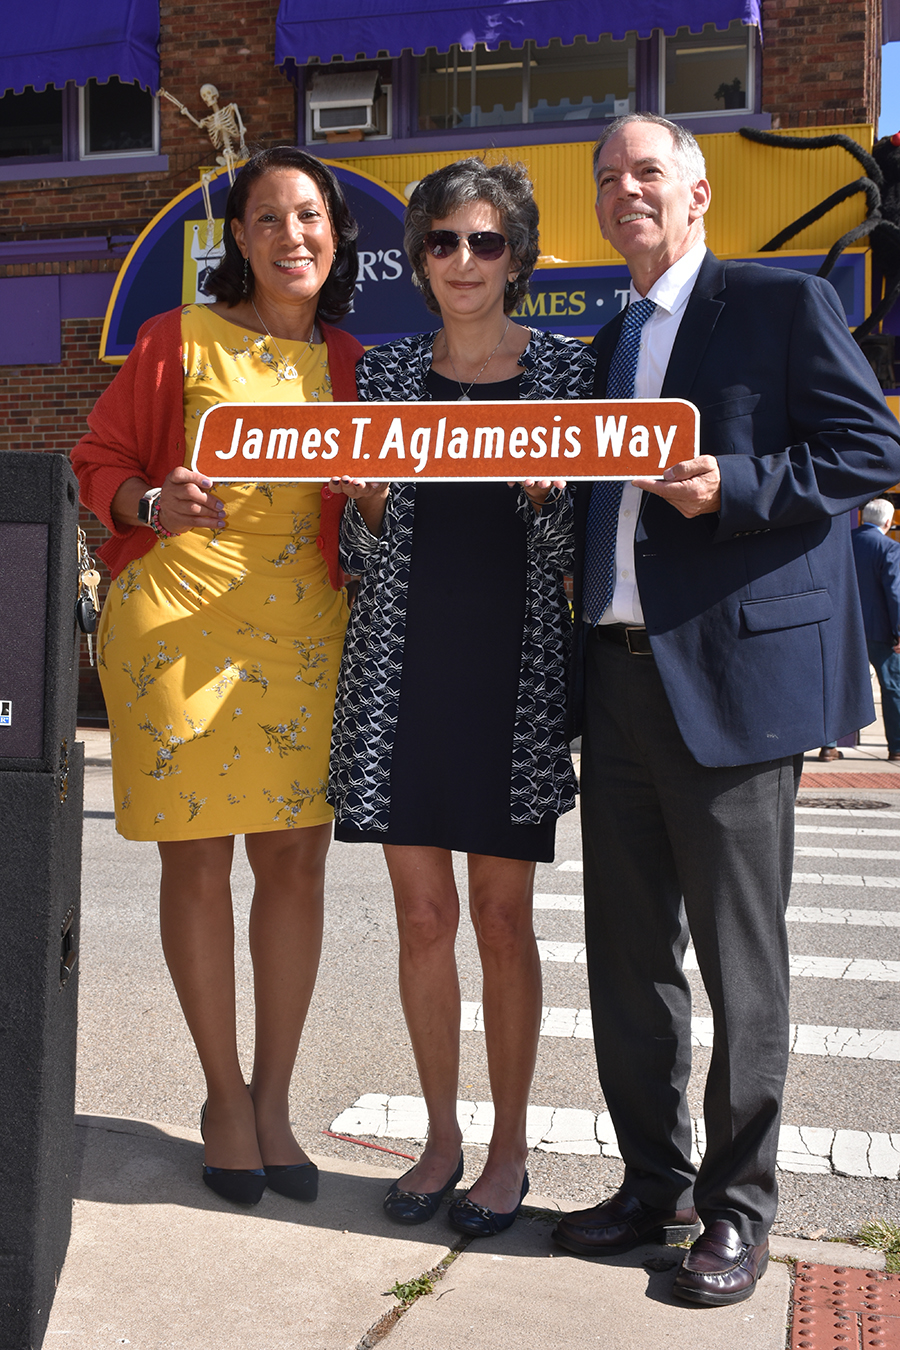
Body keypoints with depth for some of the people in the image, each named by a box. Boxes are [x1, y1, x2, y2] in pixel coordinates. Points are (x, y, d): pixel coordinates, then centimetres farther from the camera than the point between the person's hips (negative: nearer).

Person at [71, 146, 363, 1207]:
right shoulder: (180, 339, 4)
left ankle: (273, 1098, 19)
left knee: (295, 858, 3)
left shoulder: (350, 364, 13)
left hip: (307, 629, 3)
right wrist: (155, 503, -14)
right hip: (181, 623, -3)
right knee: (197, 860, 1)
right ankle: (225, 1095, 18)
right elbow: (100, 460, 6)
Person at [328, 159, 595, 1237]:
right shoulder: (383, 375, 9)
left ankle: (509, 1146, 20)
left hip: (512, 676, -2)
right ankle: (441, 1134, 25)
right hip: (404, 672, 2)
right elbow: (365, 552, 11)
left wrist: (543, 490, -16)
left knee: (502, 918, 3)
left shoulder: (566, 370, 4)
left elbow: (574, 548, 3)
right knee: (423, 915, 7)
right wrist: (365, 495, -10)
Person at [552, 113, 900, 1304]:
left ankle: (738, 1207, 17)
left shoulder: (785, 303, 1)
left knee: (740, 958, 1)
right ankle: (654, 1181, 27)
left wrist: (736, 487, -18)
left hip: (734, 670, -7)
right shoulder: (611, 345, 22)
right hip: (619, 673, 7)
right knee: (626, 949, 11)